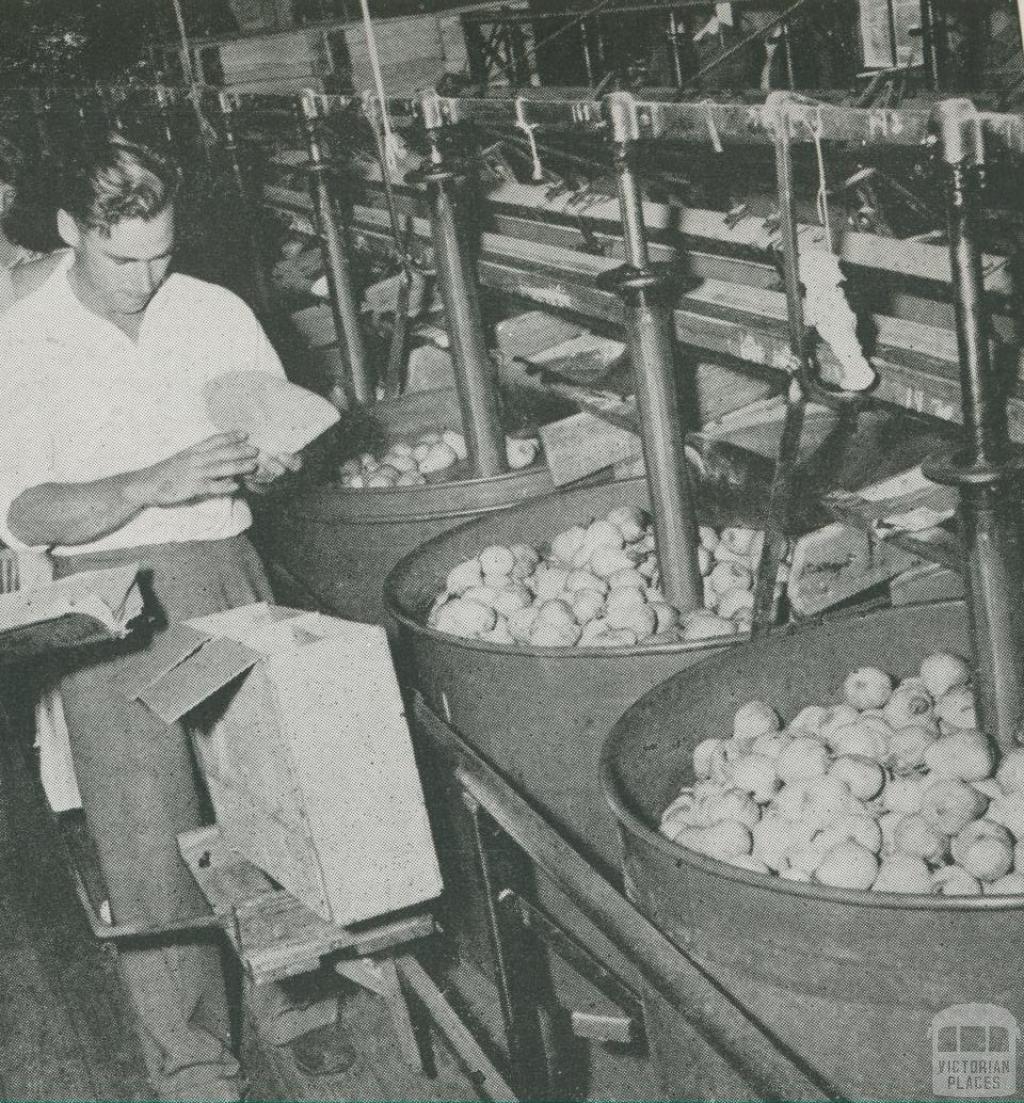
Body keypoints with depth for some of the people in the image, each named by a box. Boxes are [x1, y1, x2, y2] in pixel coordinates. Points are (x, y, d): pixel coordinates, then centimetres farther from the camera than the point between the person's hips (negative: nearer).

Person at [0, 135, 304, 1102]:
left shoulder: (218, 314, 6)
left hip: (225, 568, 3)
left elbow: (284, 437, 16)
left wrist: (266, 465, -9)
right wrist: (151, 486, -25)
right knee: (149, 832, -9)